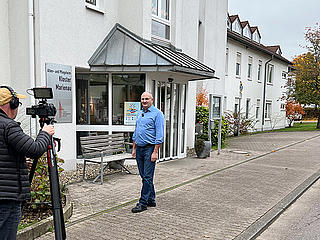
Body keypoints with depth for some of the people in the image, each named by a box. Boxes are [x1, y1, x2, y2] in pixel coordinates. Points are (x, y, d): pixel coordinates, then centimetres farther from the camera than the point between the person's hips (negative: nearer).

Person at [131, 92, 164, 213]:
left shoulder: (157, 113, -7)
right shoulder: (139, 114, 16)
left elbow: (159, 135, -13)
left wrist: (155, 152, -18)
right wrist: (134, 148, 16)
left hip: (149, 148, -8)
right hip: (139, 148, 8)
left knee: (147, 177, -4)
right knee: (144, 176, 11)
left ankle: (143, 203, 2)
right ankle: (151, 200, 22)